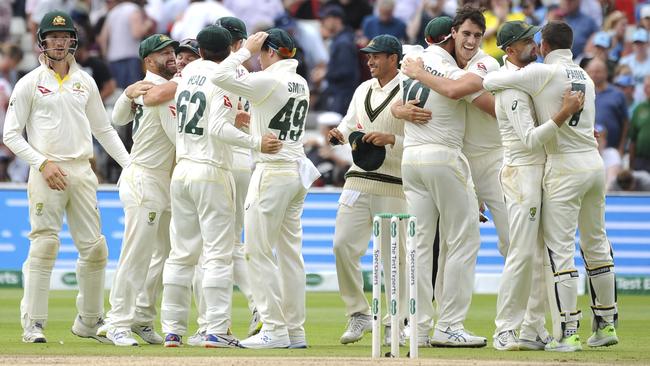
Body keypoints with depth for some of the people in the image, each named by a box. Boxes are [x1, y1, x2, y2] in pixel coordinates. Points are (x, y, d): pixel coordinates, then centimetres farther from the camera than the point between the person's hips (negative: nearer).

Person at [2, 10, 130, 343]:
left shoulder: (85, 82, 15)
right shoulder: (30, 84, 2)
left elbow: (103, 129, 20)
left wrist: (130, 165, 11)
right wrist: (43, 163, -13)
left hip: (81, 172, 5)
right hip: (47, 173, -5)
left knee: (94, 248, 3)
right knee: (44, 246, -12)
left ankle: (89, 322, 16)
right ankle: (33, 325, -10)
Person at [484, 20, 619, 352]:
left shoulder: (543, 73, -9)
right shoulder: (586, 78, 13)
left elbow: (488, 82, -9)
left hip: (565, 168, -7)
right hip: (595, 163, 7)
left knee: (560, 250, -6)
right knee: (596, 244, 16)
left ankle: (567, 334, -10)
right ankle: (606, 325, 23)